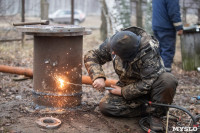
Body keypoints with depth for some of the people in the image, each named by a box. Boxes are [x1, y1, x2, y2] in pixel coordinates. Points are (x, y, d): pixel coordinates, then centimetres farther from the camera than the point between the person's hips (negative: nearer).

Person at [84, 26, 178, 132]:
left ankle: (156, 115, -16)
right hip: (128, 86, 4)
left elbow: (147, 84, -32)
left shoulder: (149, 53, -33)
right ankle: (145, 110, -9)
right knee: (105, 106, -17)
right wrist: (98, 77, -26)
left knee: (168, 80, -37)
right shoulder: (113, 44, -18)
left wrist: (123, 92, -22)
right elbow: (91, 56, -9)